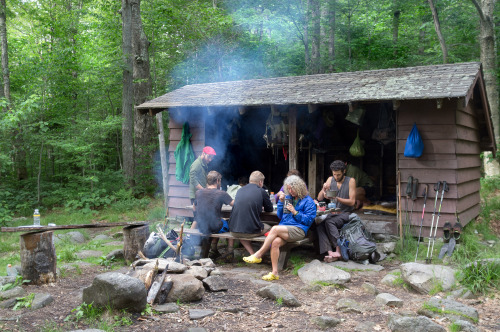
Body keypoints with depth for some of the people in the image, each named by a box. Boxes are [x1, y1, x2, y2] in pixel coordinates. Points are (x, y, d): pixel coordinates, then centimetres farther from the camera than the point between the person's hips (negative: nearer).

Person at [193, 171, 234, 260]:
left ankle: (214, 250, 33)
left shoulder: (199, 192, 1)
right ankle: (230, 252, 20)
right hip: (215, 228, -4)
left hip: (201, 228, 5)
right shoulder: (221, 194, -12)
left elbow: (194, 209, 15)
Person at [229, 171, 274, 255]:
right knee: (268, 228, 24)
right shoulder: (261, 192, -1)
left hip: (234, 232, 4)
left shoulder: (240, 190, 12)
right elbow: (270, 209, 13)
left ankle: (252, 254, 24)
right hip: (251, 231, -3)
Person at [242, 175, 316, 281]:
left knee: (275, 229, -31)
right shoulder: (288, 198, 22)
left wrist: (295, 212, -10)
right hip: (284, 228, 5)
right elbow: (280, 216, 22)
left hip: (299, 230, -5)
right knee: (275, 242, -30)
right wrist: (281, 202, 9)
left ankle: (258, 255, -24)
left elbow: (309, 220, -2)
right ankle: (274, 273, -25)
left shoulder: (308, 201, 5)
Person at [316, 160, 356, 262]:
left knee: (329, 222, -33)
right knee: (319, 225, -26)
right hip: (333, 213, 4)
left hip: (346, 214, -4)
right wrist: (323, 190, -13)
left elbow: (352, 201, -9)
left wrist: (336, 198, -21)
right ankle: (330, 253, -35)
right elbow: (319, 198, 9)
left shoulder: (351, 181, -3)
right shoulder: (331, 179, 9)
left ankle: (338, 250, -27)